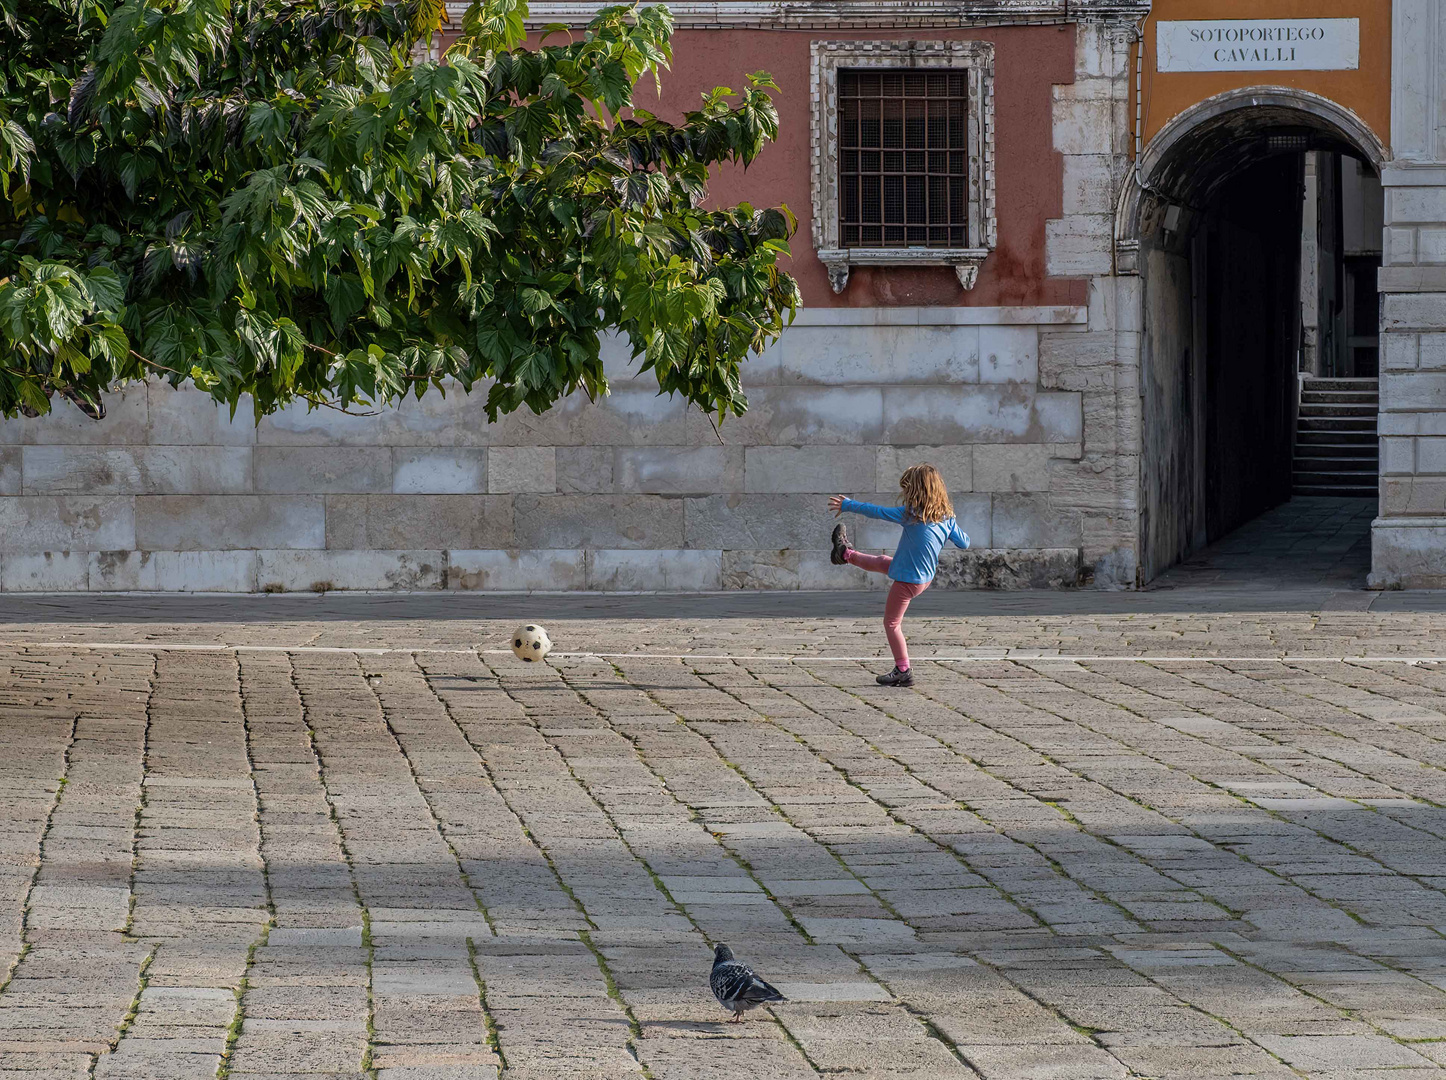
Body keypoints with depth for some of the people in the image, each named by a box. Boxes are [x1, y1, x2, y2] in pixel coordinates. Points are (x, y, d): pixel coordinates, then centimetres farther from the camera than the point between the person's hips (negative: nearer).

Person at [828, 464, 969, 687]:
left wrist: (847, 505, -4)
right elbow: (964, 543, 0)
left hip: (908, 581, -7)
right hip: (927, 576, 7)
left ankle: (903, 671, 11)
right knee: (881, 562, 29)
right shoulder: (946, 517, -8)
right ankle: (845, 554, 53)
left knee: (891, 623, 8)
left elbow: (876, 512, -16)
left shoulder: (912, 514, -24)